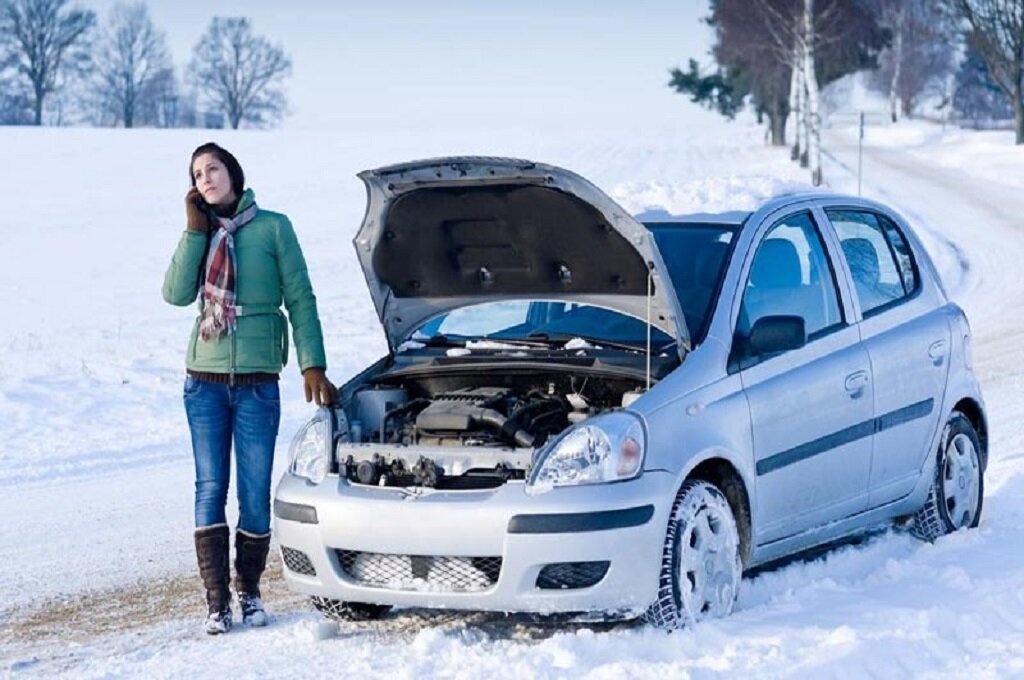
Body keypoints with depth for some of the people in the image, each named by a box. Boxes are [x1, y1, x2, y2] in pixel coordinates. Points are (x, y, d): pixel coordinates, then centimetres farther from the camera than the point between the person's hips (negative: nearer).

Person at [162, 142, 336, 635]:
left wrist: (313, 364, -6)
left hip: (257, 380, -2)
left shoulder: (273, 228, 1)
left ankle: (249, 591, 16)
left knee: (255, 492, 1)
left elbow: (300, 299, 0)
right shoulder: (201, 234, 10)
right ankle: (217, 600, 3)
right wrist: (195, 230, -7)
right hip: (205, 379, 2)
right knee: (210, 488, 0)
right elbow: (176, 293, -5)